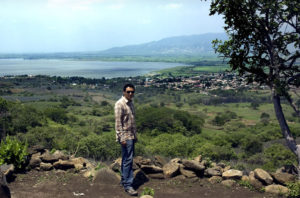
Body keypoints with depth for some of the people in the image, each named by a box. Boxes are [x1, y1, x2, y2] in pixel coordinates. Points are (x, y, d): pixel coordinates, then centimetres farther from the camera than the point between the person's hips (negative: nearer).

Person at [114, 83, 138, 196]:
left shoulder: (130, 103, 13)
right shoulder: (119, 104, -13)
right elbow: (118, 123, -17)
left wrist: (135, 135, 19)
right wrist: (122, 138, -20)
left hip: (131, 136, 9)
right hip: (125, 136, -9)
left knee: (127, 159, 15)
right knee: (128, 160, -8)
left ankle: (124, 179, 26)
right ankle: (127, 185, -3)